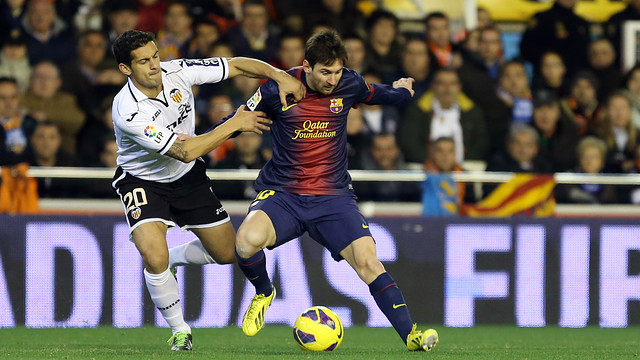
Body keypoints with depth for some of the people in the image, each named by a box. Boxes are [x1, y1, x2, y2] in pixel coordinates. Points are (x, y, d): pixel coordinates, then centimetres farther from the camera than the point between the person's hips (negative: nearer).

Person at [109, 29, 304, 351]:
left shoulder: (176, 72, -18)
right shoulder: (128, 111, -33)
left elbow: (237, 65, -10)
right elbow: (185, 151, -33)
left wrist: (279, 75, -27)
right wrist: (235, 124, -28)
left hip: (187, 177, 6)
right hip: (143, 181, -6)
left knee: (227, 254, 8)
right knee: (155, 259, -27)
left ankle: (171, 257, 37)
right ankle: (179, 330, -3)